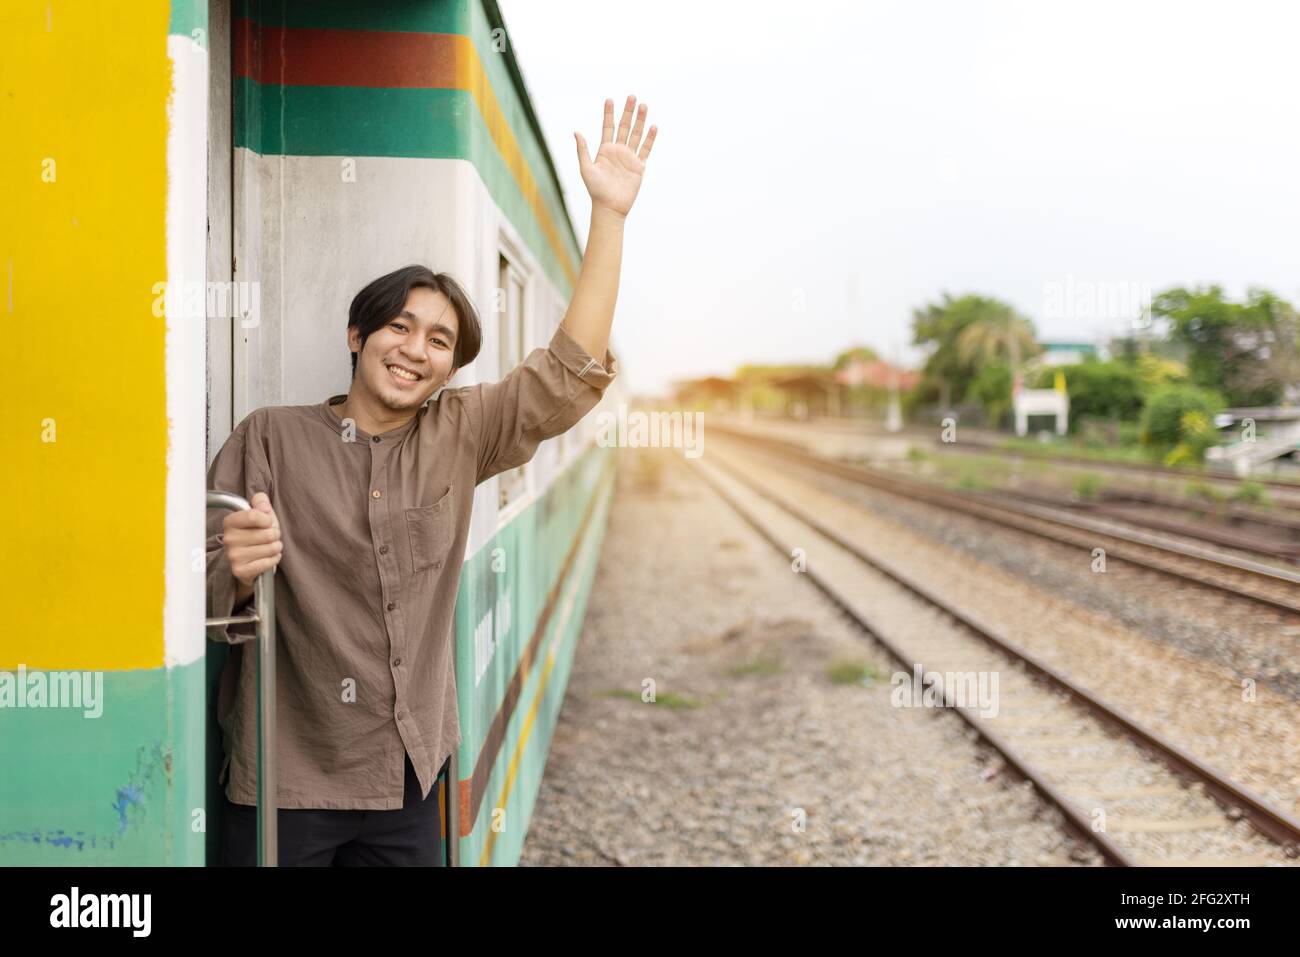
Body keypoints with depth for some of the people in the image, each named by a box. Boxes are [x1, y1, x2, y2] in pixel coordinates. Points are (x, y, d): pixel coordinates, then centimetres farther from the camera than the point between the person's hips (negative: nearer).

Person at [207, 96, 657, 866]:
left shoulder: (458, 436, 5)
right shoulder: (270, 439, -5)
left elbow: (568, 374, -2)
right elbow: (207, 600, -5)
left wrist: (609, 214, -7)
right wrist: (240, 571, -30)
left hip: (406, 779, 3)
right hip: (284, 785, -3)